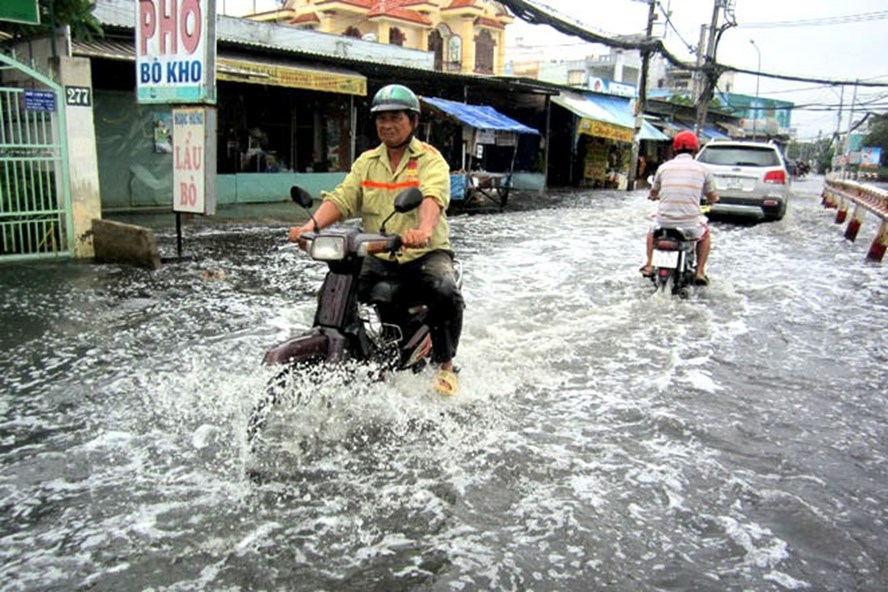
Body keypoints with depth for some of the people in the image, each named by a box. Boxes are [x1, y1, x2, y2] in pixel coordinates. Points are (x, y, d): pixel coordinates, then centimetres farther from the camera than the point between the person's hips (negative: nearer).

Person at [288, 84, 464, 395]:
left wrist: (424, 230, -45)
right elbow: (341, 198, 1)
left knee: (447, 294, -30)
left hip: (426, 253, -4)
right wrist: (312, 225, -18)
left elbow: (434, 197, -22)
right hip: (377, 256, 4)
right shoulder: (366, 162, 14)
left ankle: (445, 364, -5)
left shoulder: (430, 159, -1)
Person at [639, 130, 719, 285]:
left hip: (664, 221, 1)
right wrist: (714, 198, 38)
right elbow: (712, 198, 13)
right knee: (705, 235, 33)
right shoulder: (702, 169, 3)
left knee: (652, 230, 36)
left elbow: (653, 194, 19)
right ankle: (700, 272, 25)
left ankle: (649, 265, 34)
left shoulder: (664, 167, 5)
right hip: (690, 223, -1)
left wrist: (653, 196, 44)